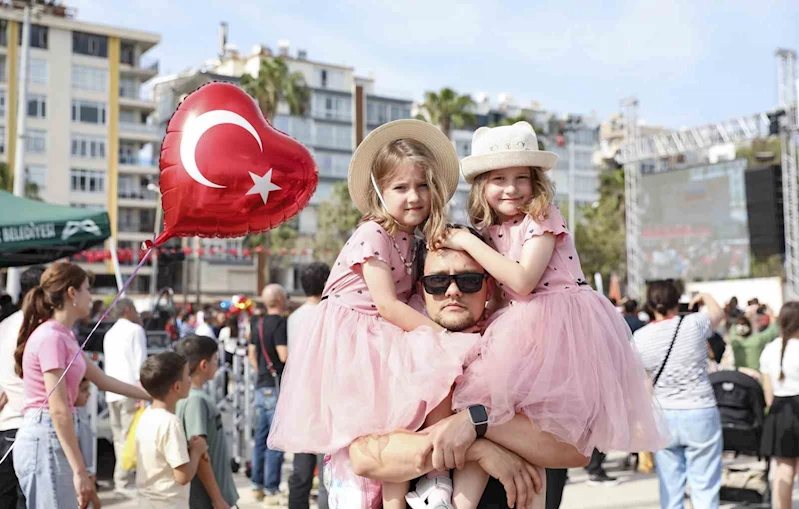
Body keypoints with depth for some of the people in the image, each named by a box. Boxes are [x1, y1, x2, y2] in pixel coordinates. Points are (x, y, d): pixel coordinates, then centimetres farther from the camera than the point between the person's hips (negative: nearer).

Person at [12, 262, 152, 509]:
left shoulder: (63, 336, 15)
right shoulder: (51, 337, -15)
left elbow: (103, 380, 24)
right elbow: (58, 410, -20)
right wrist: (80, 471, -22)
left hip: (52, 438, 10)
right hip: (45, 439, -10)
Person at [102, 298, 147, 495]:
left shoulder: (109, 333, 20)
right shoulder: (135, 330, -2)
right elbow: (140, 362, -10)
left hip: (111, 392, 7)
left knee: (119, 438, 9)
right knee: (129, 437, -6)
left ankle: (121, 479, 12)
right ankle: (124, 481, -8)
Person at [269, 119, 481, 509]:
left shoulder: (411, 239, 13)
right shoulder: (373, 234, -12)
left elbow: (406, 299, 12)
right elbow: (387, 305, -18)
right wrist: (443, 334, -18)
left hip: (386, 338, 8)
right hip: (355, 341, -8)